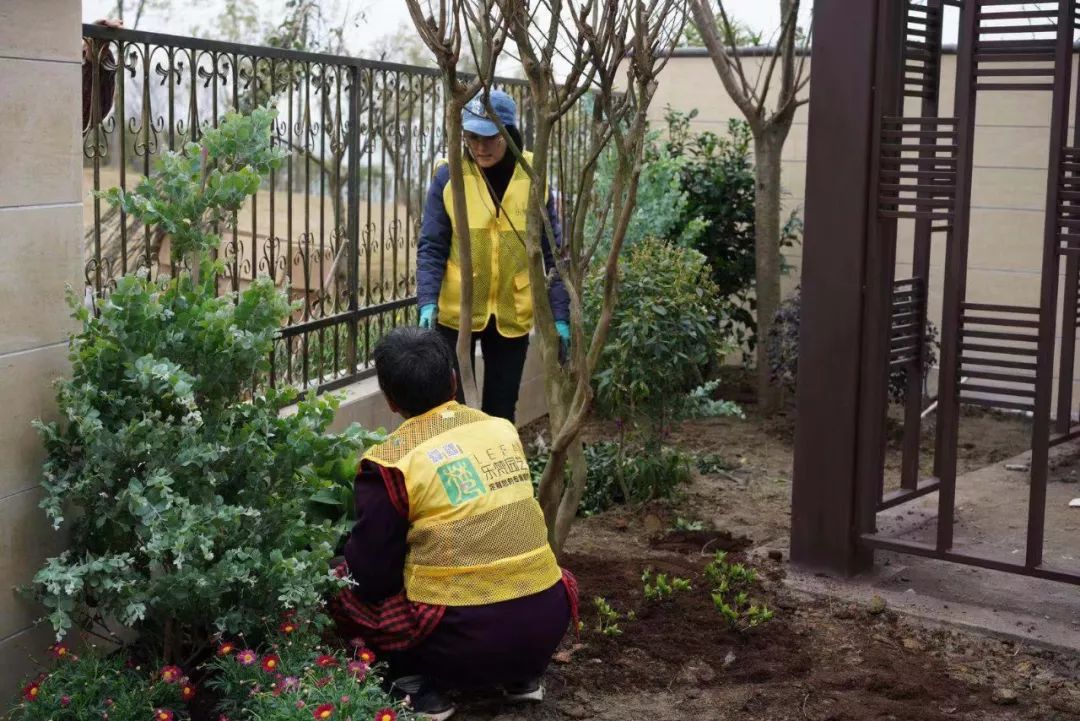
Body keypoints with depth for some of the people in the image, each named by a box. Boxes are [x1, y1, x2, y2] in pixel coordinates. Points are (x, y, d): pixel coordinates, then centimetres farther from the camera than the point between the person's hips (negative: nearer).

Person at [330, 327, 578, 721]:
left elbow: (370, 576, -3)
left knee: (344, 589, 16)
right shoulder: (504, 429, 7)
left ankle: (421, 686, 2)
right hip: (545, 625, 5)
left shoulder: (390, 463, -8)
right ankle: (521, 674, 19)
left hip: (464, 641, -5)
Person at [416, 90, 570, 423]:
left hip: (512, 314, 1)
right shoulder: (449, 176, -9)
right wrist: (428, 302, -23)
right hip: (456, 311, -1)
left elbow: (552, 252, -1)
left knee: (501, 410, 12)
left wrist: (560, 315, -4)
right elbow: (431, 247, -8)